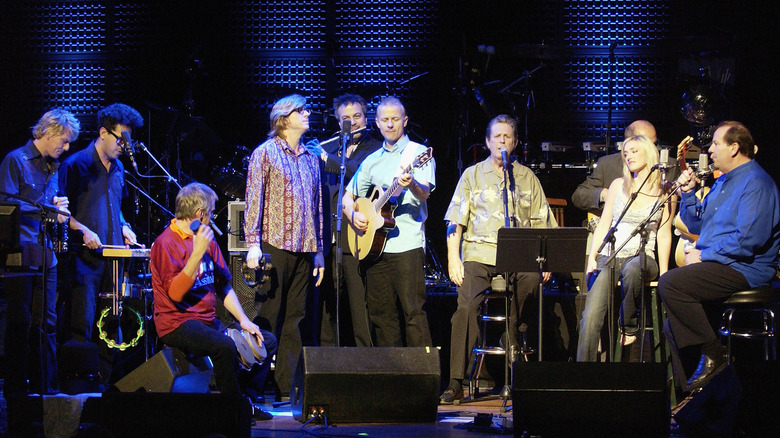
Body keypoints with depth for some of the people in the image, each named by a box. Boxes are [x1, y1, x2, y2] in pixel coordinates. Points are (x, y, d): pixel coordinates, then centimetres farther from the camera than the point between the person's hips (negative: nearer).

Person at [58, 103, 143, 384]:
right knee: (83, 322, -9)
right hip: (85, 256, -7)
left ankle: (104, 380, 12)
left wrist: (124, 228, 11)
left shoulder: (118, 168, 16)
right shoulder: (77, 164, -6)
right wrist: (82, 230, -18)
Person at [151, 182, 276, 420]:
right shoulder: (166, 243, -11)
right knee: (224, 345, -34)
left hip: (209, 321, 9)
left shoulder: (207, 240, 14)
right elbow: (175, 293, -22)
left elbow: (223, 285, 18)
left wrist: (243, 320, 5)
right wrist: (198, 252, -26)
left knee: (266, 341, 3)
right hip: (177, 323, -9)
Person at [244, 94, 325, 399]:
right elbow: (254, 200, -4)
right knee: (268, 318, -5)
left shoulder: (310, 159, 18)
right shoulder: (266, 153, 1)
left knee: (294, 320, 4)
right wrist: (253, 244, -12)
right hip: (274, 245, -5)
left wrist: (318, 251, 16)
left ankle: (286, 387, 7)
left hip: (303, 249, 5)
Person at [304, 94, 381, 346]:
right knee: (326, 304, 6)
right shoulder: (329, 149, 18)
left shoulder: (375, 149, 3)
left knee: (360, 305, -7)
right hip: (329, 239, 5)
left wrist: (325, 157, -14)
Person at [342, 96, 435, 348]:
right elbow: (348, 196, 22)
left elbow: (425, 193, -13)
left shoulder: (418, 153, 2)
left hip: (406, 244, -6)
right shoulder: (372, 161, 19)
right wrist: (354, 214, 0)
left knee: (413, 311, -10)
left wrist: (411, 184, -36)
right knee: (380, 312, 6)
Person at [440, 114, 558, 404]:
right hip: (479, 253, -1)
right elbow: (456, 220, 8)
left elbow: (541, 222, 15)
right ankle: (456, 382, -25)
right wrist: (453, 258, -4)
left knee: (533, 279, -32)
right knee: (467, 306, -24)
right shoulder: (472, 175, 15)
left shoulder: (527, 177, 18)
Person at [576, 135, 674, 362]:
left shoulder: (664, 192, 7)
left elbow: (664, 234, 5)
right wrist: (592, 258, 0)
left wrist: (663, 273, -4)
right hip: (609, 256, 2)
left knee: (633, 268, -41)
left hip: (642, 256, -2)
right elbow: (603, 225, 13)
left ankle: (629, 326, -15)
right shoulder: (618, 185, 14)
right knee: (591, 315, -22)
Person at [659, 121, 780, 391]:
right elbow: (697, 225, 26)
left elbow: (748, 240, -24)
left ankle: (713, 354, -19)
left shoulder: (756, 183, -12)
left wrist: (703, 255, -16)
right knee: (673, 327, 4)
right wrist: (688, 193, 10)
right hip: (715, 267, 10)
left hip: (745, 271, -10)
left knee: (669, 283, -27)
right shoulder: (723, 182, 21)